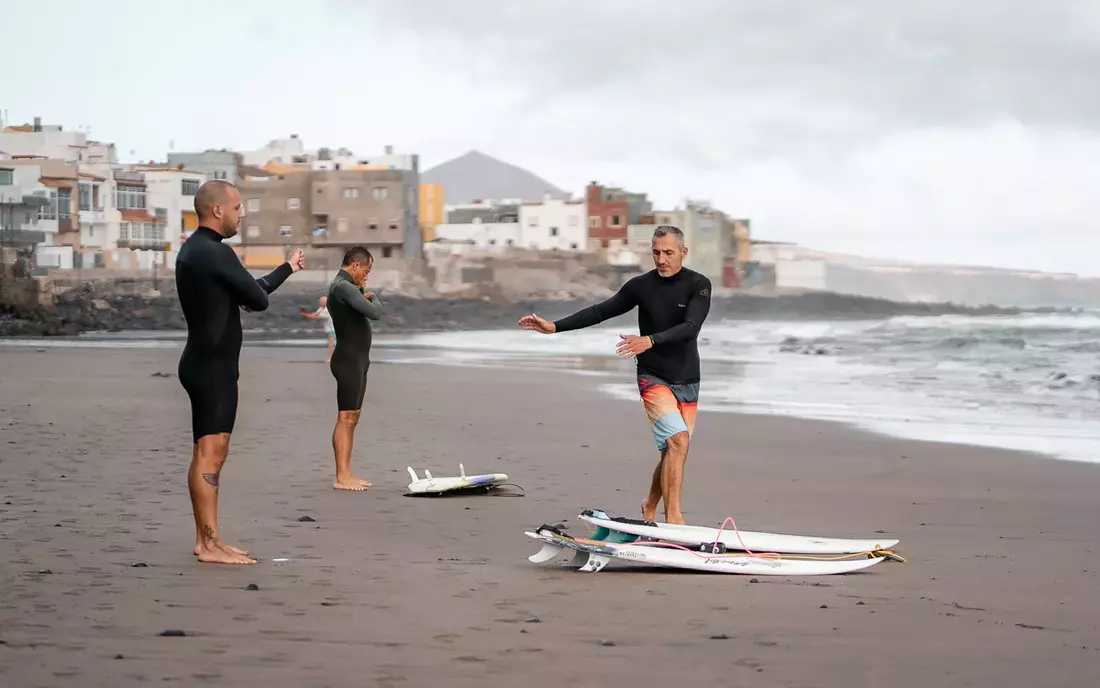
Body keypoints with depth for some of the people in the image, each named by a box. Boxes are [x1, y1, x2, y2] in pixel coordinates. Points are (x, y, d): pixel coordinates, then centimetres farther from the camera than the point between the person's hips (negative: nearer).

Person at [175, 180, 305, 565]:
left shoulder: (193, 250, 16)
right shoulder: (215, 252, -17)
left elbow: (252, 292, 24)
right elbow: (259, 300, -13)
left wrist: (287, 268, 33)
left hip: (207, 363, 11)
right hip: (212, 367, -10)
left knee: (209, 456, 12)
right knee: (210, 455, -8)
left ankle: (207, 539, 17)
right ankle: (209, 544, -7)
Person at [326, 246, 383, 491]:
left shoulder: (345, 287, 17)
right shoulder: (343, 287, -17)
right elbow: (375, 312, -24)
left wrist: (363, 295, 9)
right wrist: (373, 296, -3)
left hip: (357, 360, 11)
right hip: (348, 360, -11)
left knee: (352, 419, 11)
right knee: (345, 418, -10)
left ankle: (347, 474, 13)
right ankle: (341, 477, -11)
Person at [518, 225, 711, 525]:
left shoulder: (699, 285, -6)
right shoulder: (641, 286, -1)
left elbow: (690, 327, -21)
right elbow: (600, 311, 6)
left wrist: (650, 340, -36)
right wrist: (555, 326, 2)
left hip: (687, 382, 2)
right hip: (653, 378, -2)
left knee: (673, 453, 7)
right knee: (678, 440, -22)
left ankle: (650, 506, 32)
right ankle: (673, 517, -24)